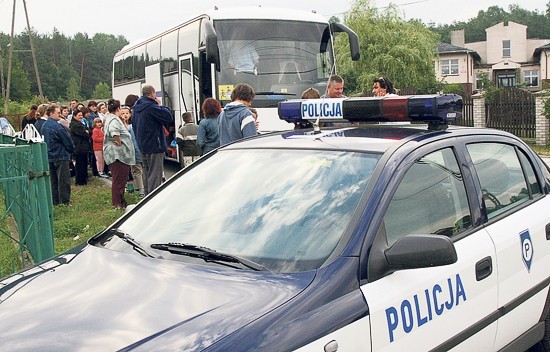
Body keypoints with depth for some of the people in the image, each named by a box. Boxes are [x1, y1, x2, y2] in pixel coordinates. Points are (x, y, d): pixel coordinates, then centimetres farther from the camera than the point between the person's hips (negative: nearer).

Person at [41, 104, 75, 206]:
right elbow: (67, 140, -13)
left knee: (53, 179, 13)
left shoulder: (44, 126, 9)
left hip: (49, 156, 9)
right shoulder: (57, 126, -19)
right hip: (60, 156, -9)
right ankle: (64, 201, 0)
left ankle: (55, 200, 18)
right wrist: (71, 149, 5)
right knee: (63, 179, -2)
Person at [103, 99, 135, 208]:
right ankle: (117, 203, -1)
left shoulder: (109, 118, 19)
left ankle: (120, 201, 24)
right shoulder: (114, 120, -14)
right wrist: (119, 142, -22)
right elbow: (114, 131, -35)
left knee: (121, 178, 17)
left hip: (118, 154, 11)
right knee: (119, 178, -6)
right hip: (117, 153, -11)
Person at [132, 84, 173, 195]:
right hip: (154, 146, -9)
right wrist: (160, 106, -5)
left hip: (142, 146, 9)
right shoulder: (151, 106, -18)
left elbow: (134, 126, 18)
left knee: (147, 174, 17)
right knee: (155, 175, -6)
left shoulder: (137, 107, 11)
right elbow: (168, 118, -17)